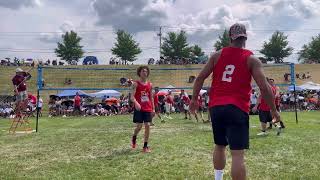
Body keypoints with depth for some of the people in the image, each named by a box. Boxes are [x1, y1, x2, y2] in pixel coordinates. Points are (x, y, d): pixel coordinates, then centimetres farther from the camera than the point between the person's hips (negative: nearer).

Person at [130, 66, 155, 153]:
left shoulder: (150, 84, 11)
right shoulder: (136, 84, -3)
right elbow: (132, 96, -11)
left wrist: (153, 109, 10)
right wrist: (136, 103, -31)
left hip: (148, 109, 4)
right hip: (139, 108, -4)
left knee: (147, 126, -2)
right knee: (139, 126, -7)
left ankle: (145, 146, 7)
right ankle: (134, 138, 27)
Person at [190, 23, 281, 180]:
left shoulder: (217, 55, 8)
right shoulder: (251, 59, 0)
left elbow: (200, 78, 7)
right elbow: (264, 87, -6)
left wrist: (194, 99, 16)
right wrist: (274, 110, 5)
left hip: (216, 107, 4)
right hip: (237, 108, -4)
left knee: (219, 145, 22)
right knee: (238, 153, -3)